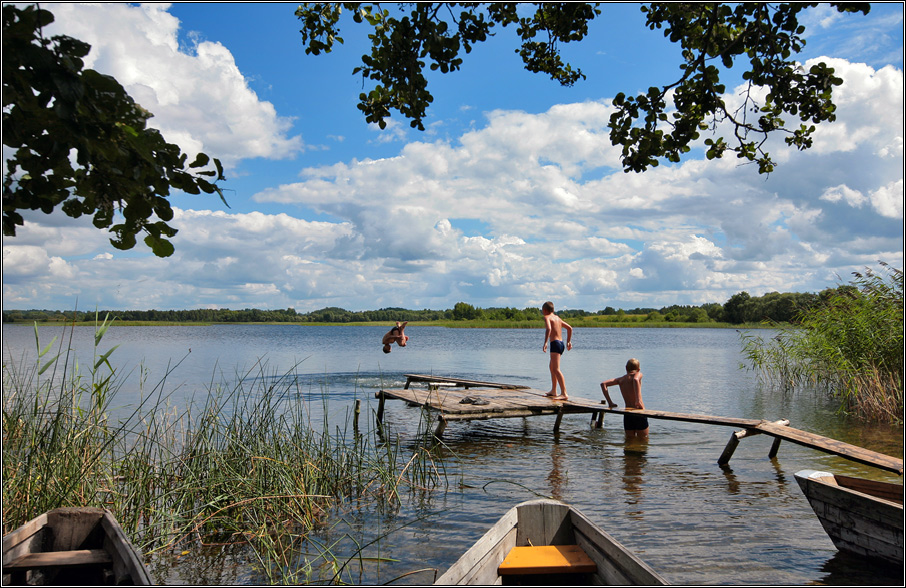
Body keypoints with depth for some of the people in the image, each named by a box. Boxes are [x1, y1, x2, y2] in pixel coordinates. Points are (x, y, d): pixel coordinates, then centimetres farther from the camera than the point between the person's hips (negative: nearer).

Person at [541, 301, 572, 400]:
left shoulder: (547, 317, -5)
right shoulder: (557, 318, 20)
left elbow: (548, 329, -25)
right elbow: (569, 328, 26)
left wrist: (545, 343, -29)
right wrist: (569, 342, 28)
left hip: (555, 344, -10)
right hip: (561, 343, 10)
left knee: (556, 369, -17)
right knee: (552, 367, 25)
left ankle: (564, 394, -28)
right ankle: (553, 391, 36)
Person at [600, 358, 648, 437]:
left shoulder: (621, 379, 11)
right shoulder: (638, 374, -2)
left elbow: (603, 384, 8)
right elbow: (636, 379, -26)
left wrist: (610, 402, 7)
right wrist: (638, 400, -27)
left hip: (627, 415, 4)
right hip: (639, 414, -4)